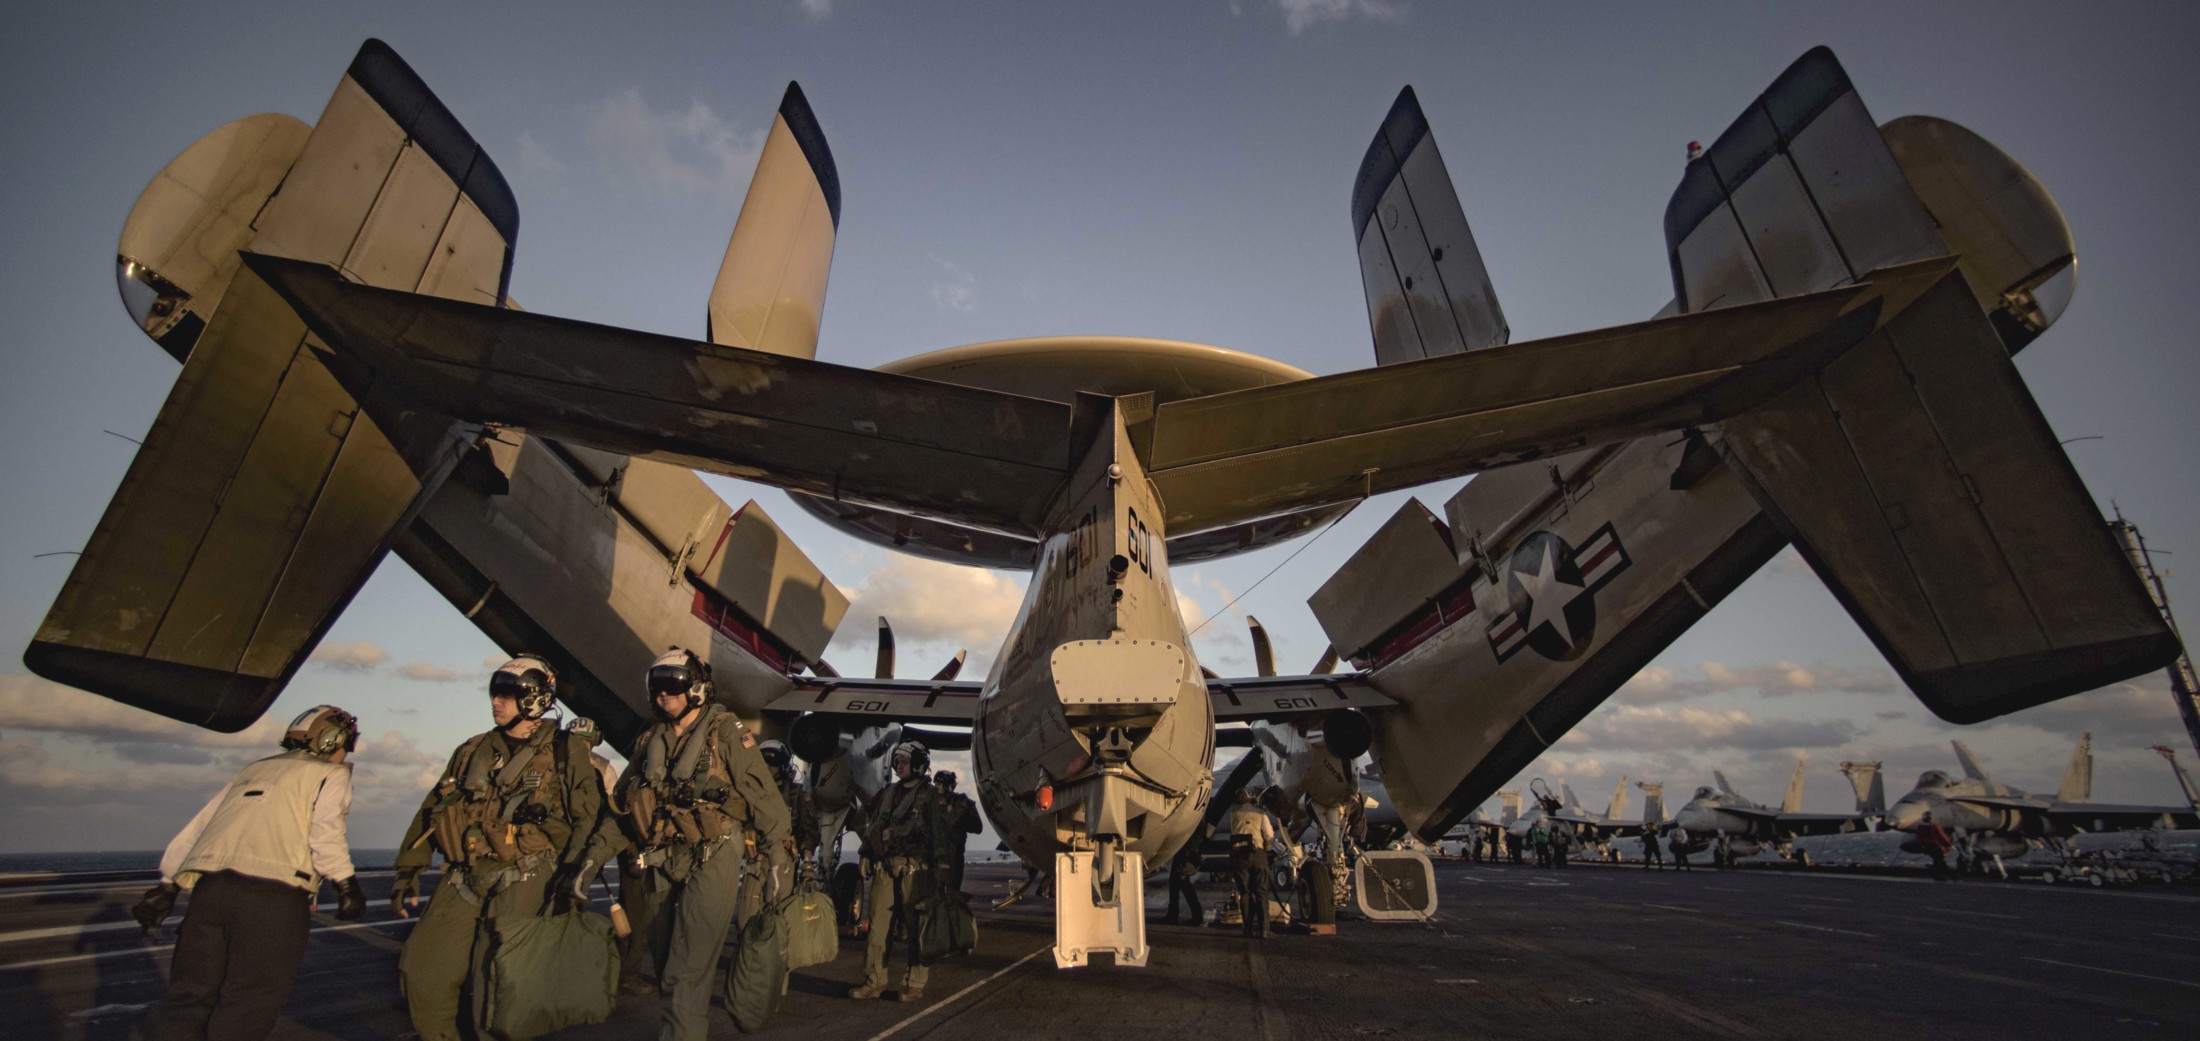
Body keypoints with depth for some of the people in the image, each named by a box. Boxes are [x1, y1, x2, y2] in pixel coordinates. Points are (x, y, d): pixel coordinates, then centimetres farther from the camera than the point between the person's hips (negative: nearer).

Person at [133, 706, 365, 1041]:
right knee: (248, 1004, 3)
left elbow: (194, 831, 25)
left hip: (210, 886, 6)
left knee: (190, 995, 9)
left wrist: (166, 887, 26)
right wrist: (347, 884, -4)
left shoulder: (252, 770, 29)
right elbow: (325, 833, -8)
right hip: (273, 894, -6)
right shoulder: (331, 774, 8)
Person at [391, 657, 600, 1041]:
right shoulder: (473, 751, 17)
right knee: (420, 970, 0)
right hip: (465, 880, 6)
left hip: (523, 877, -5)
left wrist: (574, 873, -13)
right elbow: (432, 812, 21)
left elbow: (590, 817, -4)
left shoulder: (565, 751, 0)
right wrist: (407, 872, 15)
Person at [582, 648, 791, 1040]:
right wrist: (594, 856, 8)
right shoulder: (652, 740, 13)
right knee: (664, 960, 16)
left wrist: (778, 860, -9)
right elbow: (626, 806, 17)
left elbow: (764, 798, -8)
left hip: (711, 860, -6)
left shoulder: (726, 734, -6)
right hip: (659, 864, 7)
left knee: (686, 971, -9)